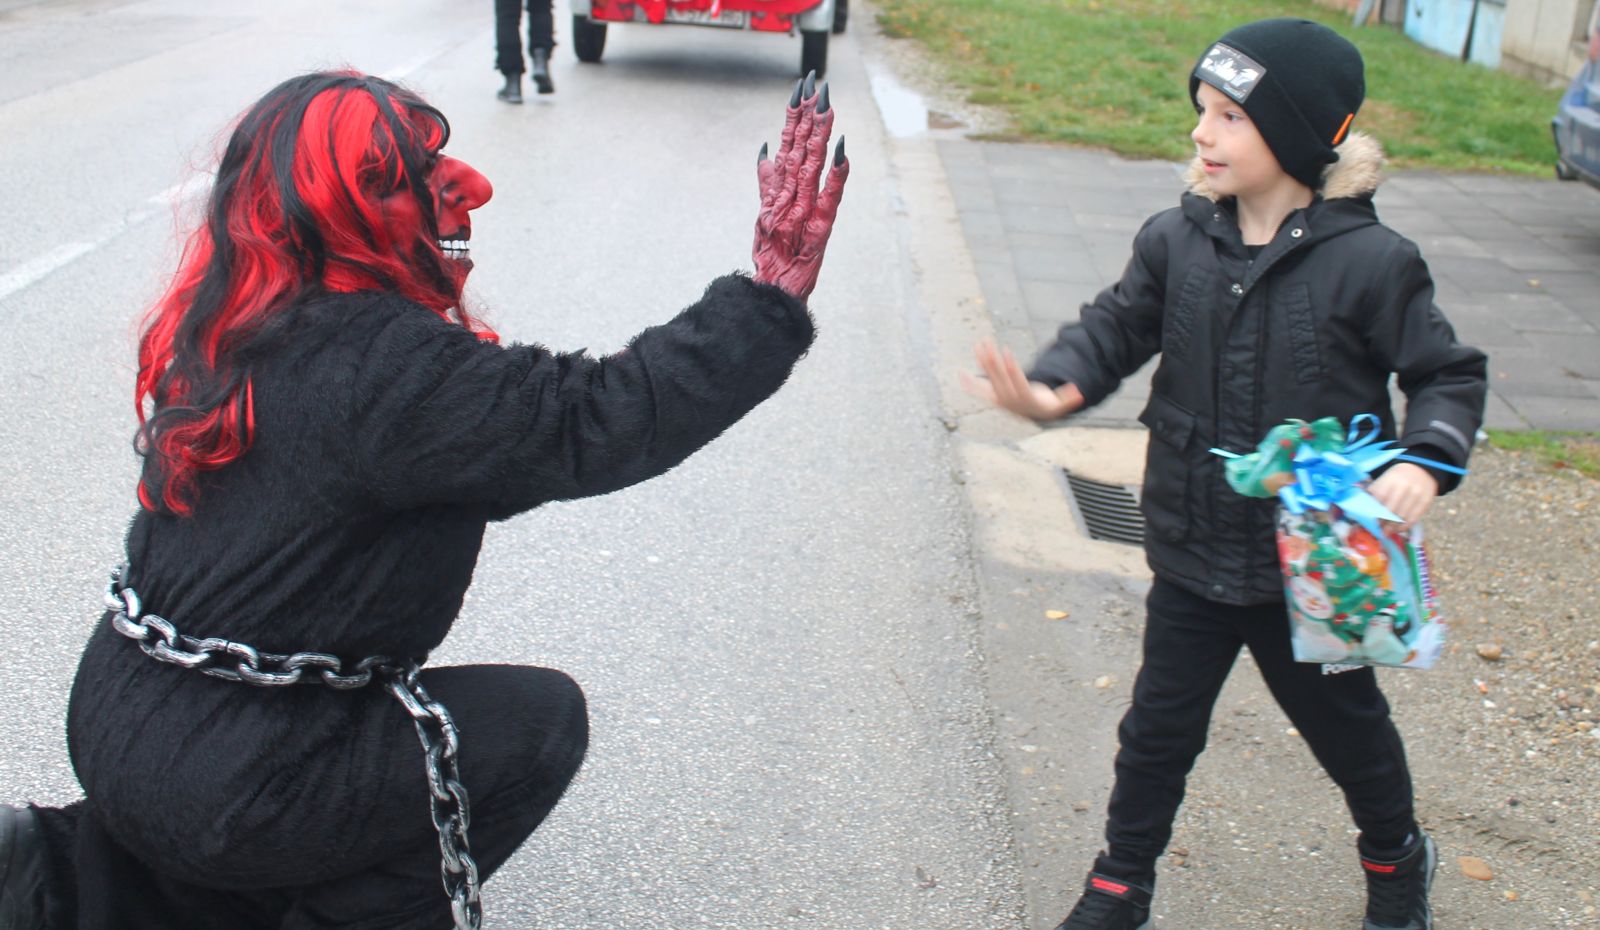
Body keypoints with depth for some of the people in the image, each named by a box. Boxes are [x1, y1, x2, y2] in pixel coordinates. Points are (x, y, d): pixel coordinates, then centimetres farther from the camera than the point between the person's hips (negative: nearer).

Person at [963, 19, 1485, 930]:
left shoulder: (1371, 262, -16)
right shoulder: (1177, 241, -8)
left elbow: (1450, 373, -7)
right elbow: (1116, 328, 0)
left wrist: (1425, 460, -25)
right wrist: (1050, 388, -20)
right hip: (1194, 555, 3)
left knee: (1346, 720, 20)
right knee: (1160, 727, 14)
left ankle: (1396, 857, 49)